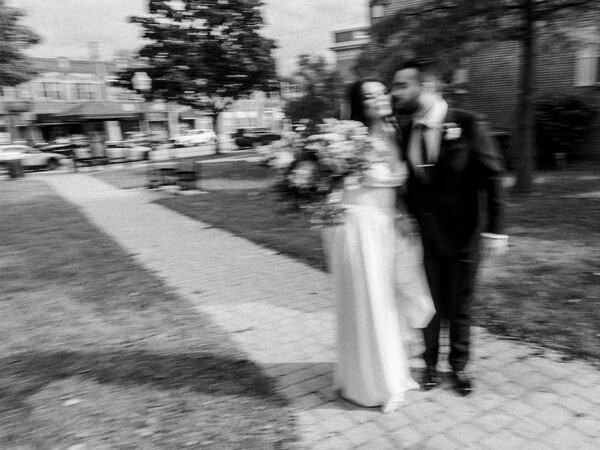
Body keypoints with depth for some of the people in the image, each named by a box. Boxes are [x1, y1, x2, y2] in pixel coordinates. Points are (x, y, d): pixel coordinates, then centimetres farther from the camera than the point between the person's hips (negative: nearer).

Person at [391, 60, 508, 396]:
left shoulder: (468, 124, -11)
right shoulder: (406, 132, 1)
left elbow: (492, 176, -10)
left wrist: (495, 229, -14)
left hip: (463, 234, -3)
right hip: (423, 236, 3)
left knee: (460, 305, 12)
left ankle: (460, 365, 34)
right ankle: (431, 363, 35)